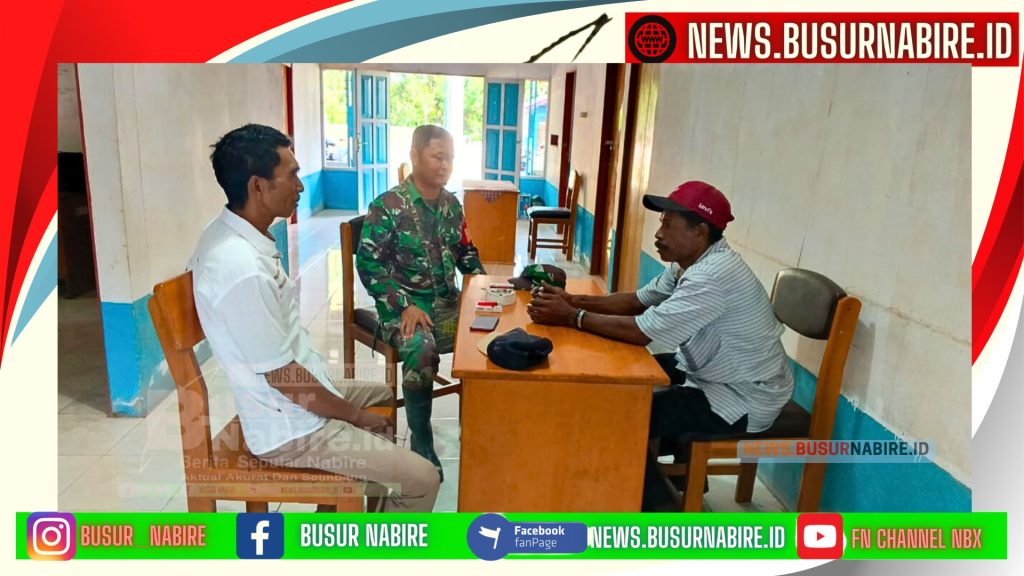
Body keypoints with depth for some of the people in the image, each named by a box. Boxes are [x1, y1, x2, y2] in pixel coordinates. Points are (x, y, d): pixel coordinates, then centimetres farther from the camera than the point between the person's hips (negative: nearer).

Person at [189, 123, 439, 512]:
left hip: (299, 389, 10)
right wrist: (357, 416, -10)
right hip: (290, 427, -10)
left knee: (388, 396, 30)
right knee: (421, 481, -9)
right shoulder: (242, 270, -32)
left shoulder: (230, 234, 0)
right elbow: (283, 377, -25)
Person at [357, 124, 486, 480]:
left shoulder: (452, 204, 9)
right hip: (404, 304, -5)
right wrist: (404, 305, -21)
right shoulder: (388, 206, -9)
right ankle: (422, 447, -15)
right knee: (421, 351, -35)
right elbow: (368, 263, -12)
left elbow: (466, 252, 20)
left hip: (447, 301, 6)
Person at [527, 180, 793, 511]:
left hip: (743, 397, -10)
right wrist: (577, 301, -8)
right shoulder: (689, 263, 1)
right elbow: (637, 300, 6)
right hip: (707, 371, 10)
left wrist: (571, 317, -23)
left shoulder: (713, 276, -30)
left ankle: (657, 506, 8)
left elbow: (642, 332, -32)